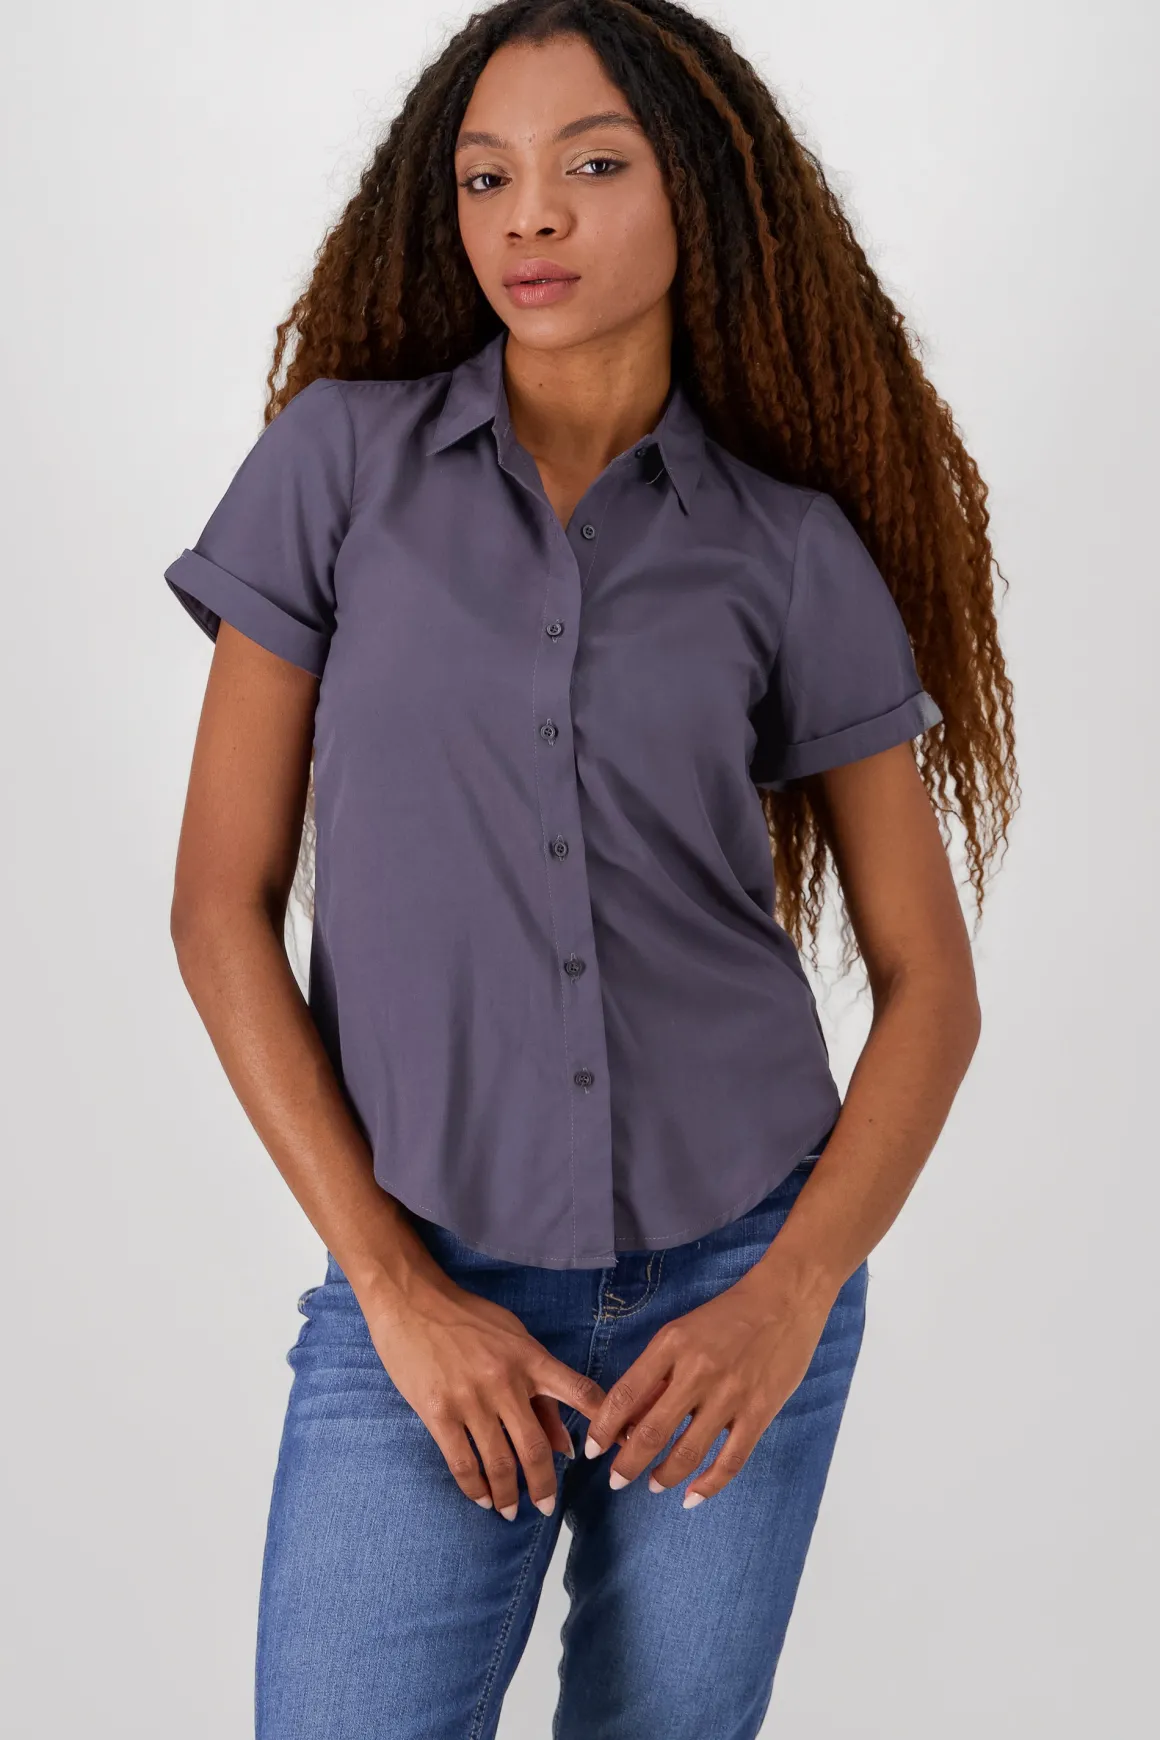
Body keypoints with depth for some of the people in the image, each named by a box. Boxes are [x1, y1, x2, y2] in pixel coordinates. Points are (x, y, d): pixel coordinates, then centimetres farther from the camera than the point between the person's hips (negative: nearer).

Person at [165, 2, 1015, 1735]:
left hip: (735, 1282, 1)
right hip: (435, 1286, -1)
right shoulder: (342, 460, -2)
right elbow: (224, 903, -3)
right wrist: (393, 1287, -8)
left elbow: (930, 982, 3)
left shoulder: (796, 553, -1)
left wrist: (793, 1295, -10)